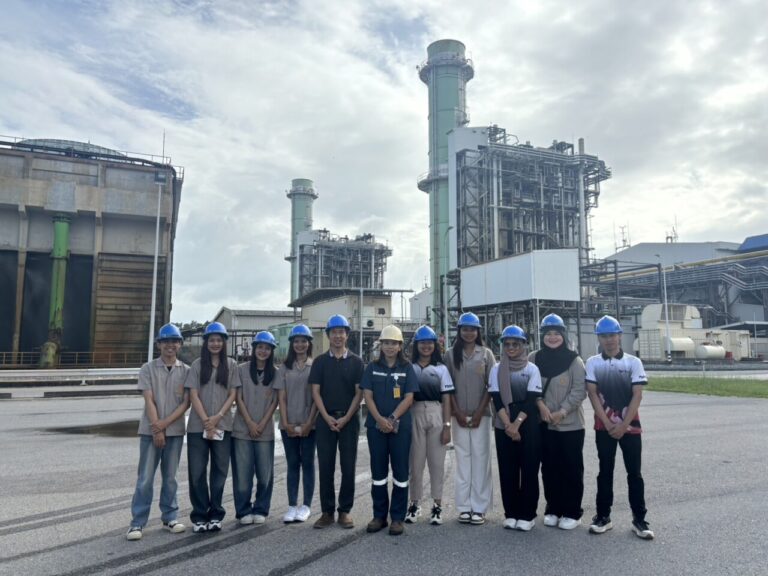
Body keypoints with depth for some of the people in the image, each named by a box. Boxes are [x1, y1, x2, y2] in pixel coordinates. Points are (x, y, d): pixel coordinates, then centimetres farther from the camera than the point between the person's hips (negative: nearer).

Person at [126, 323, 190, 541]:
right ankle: (137, 523, 8)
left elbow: (186, 402, -2)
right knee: (145, 478, 0)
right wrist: (157, 429, -12)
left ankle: (170, 518, 21)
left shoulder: (186, 371, 3)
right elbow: (149, 401, -6)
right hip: (151, 431, -1)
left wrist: (165, 423, -12)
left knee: (170, 477, 11)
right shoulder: (148, 369, 0)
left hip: (175, 431, 2)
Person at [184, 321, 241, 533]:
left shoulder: (231, 365, 6)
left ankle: (215, 515, 15)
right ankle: (199, 516, 12)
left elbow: (233, 394, 3)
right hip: (198, 426, 0)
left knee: (220, 471, 4)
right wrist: (206, 421, -11)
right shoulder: (197, 365, 4)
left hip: (223, 425, 1)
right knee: (197, 471, 1)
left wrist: (218, 417, -10)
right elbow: (193, 395, -2)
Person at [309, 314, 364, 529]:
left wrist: (346, 418, -11)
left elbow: (359, 392, 0)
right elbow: (316, 392, 2)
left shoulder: (356, 362, 4)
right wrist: (327, 417, -9)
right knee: (325, 467, 3)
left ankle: (345, 511, 13)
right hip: (326, 419, 1)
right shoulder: (320, 362, 6)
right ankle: (327, 511, 13)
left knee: (348, 467, 2)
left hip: (349, 419, 0)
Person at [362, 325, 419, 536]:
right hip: (376, 426, 2)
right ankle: (379, 515, 19)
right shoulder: (372, 368, 6)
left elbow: (409, 398, -5)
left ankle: (398, 517, 12)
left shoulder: (407, 368, 2)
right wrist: (380, 419, -14)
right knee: (378, 471, 8)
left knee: (400, 471, 3)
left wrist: (392, 419, -14)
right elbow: (367, 396, -1)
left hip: (400, 426, -1)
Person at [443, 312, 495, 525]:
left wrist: (479, 412, -7)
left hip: (481, 414, 0)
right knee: (462, 459, 4)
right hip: (459, 415, 1)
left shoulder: (486, 354, 2)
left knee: (480, 459, 0)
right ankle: (464, 507, 11)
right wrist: (457, 412, -5)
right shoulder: (451, 355, 4)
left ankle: (479, 507, 8)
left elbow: (491, 385, 0)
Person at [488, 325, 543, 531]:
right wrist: (508, 425, -12)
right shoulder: (497, 369, 5)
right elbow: (496, 399, -2)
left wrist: (517, 424, -15)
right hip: (503, 426, 2)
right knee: (507, 470, 5)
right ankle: (511, 513, 16)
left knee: (529, 469, 0)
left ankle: (528, 514, 10)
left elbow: (531, 399, -8)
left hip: (528, 426, -2)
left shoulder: (532, 369, 0)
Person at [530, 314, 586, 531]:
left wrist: (562, 411, -16)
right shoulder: (534, 359, 2)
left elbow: (579, 390, -8)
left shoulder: (573, 360, -5)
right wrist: (541, 406, -10)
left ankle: (572, 513, 16)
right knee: (549, 469, 10)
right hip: (544, 424, 3)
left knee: (571, 469, 4)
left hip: (571, 424, -2)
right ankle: (553, 509, 23)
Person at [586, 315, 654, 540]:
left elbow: (637, 396, -6)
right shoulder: (592, 363, 0)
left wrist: (623, 425, -12)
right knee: (605, 472, 9)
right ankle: (603, 516, 19)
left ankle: (639, 519, 15)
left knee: (634, 473, 4)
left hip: (630, 426, -1)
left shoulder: (633, 362, -2)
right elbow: (593, 395, -4)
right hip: (604, 427, 1)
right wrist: (608, 424, -11)